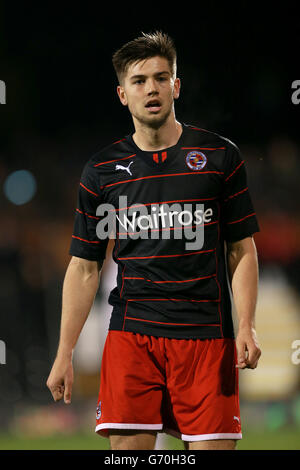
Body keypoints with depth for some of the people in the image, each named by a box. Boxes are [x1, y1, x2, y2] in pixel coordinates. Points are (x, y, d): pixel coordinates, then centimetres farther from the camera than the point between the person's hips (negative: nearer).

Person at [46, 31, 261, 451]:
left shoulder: (221, 156, 5)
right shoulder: (102, 171, 7)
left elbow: (242, 249, 6)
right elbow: (85, 266, 10)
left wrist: (246, 327, -6)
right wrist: (65, 353, 4)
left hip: (206, 336, -1)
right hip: (131, 335, 1)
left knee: (213, 448, -6)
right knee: (128, 448, -6)